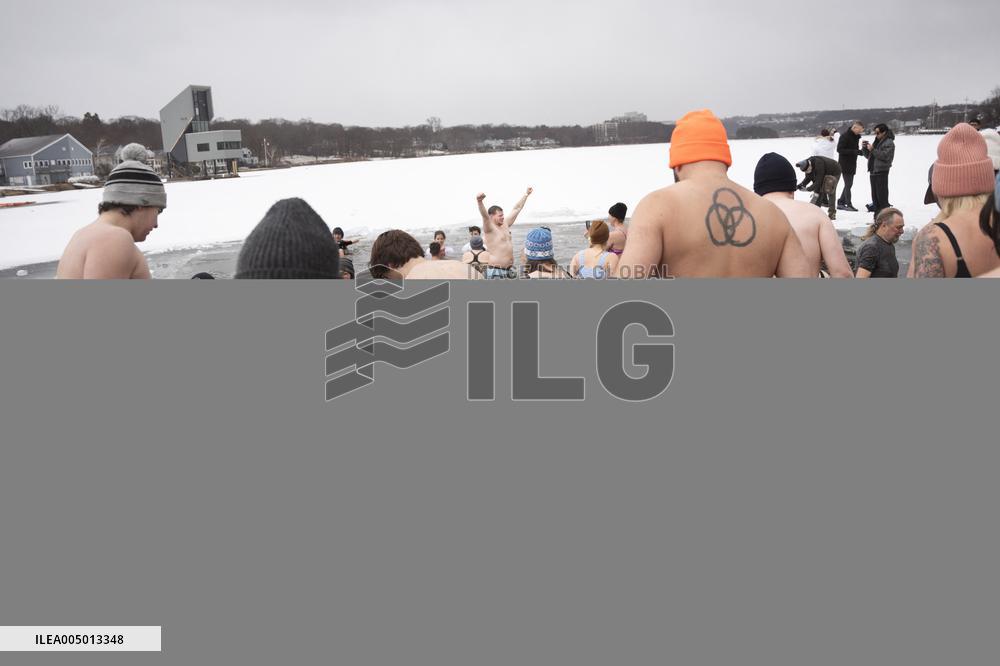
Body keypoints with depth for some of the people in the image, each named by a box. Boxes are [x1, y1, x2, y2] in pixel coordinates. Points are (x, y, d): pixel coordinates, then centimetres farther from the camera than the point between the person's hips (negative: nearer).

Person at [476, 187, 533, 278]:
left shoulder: (505, 225, 13)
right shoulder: (490, 228, -10)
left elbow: (517, 209, 23)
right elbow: (485, 215, -30)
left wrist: (526, 194, 31)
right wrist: (479, 202, -50)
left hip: (509, 269, 9)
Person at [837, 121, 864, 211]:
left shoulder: (856, 137, 12)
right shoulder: (845, 136, -13)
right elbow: (839, 149, -20)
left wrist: (860, 151, 1)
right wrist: (854, 151, -25)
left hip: (852, 165, 9)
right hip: (845, 165, -9)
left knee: (848, 184, 11)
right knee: (848, 184, -6)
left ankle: (841, 203, 19)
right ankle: (849, 205, -2)